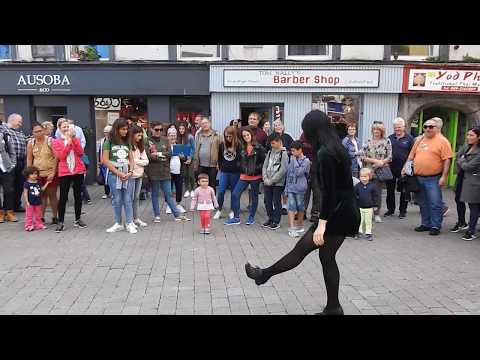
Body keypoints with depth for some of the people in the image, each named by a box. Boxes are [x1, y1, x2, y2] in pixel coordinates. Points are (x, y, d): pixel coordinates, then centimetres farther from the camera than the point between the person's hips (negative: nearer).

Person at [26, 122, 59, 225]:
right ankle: (41, 217, 17)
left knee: (52, 195, 3)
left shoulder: (50, 141, -6)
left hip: (51, 173, -3)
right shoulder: (31, 143, 4)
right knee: (41, 196, 8)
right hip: (37, 174, 3)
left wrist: (53, 173, -14)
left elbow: (56, 157, -9)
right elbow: (29, 159, 8)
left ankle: (55, 217, 13)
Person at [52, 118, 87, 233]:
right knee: (63, 197, -3)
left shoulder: (75, 138, 10)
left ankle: (78, 219, 17)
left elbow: (81, 153, -4)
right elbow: (61, 156, -11)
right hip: (64, 172, -2)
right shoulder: (56, 141, 3)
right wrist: (68, 141, -13)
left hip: (78, 170, 3)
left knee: (78, 195, 8)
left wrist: (74, 139, -12)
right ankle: (61, 222, 4)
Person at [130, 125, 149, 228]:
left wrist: (136, 161, -6)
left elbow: (146, 161, 7)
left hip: (139, 175, 6)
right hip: (131, 175, -6)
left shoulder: (141, 146, 15)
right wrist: (139, 161, -12)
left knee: (136, 197, 12)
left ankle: (136, 218, 19)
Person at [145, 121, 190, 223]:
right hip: (153, 172, -2)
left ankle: (177, 214, 12)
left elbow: (170, 153, 1)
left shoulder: (165, 140, 9)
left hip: (165, 171, 3)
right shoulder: (148, 141, -2)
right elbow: (147, 156, -12)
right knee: (155, 194, 9)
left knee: (168, 194, 8)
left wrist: (158, 154, -11)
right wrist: (163, 156, -12)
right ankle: (157, 216, 19)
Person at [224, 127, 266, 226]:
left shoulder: (259, 147, -6)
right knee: (235, 194, -5)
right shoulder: (241, 147, 7)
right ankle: (236, 218, 4)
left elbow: (263, 161, -5)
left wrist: (256, 169, -13)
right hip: (244, 176, 4)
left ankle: (251, 217, 25)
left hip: (255, 176, -3)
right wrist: (242, 169, 3)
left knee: (254, 196, 11)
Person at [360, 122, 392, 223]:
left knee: (378, 192, 0)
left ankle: (377, 213, 11)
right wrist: (374, 160, -9)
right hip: (369, 171, 1)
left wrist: (382, 162, -13)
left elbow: (390, 157, 3)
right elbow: (362, 156, 0)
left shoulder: (386, 142, 6)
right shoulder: (368, 142, 8)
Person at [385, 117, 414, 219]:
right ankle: (390, 209, 21)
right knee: (390, 189, 9)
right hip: (391, 168, 3)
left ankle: (403, 211, 17)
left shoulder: (409, 138, 0)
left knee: (404, 191, 6)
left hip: (404, 169, -3)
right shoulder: (390, 138, 10)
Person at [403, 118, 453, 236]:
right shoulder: (419, 140, 12)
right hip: (418, 177, 6)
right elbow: (411, 156, 19)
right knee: (423, 203, 14)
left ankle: (436, 226, 8)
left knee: (435, 203, -2)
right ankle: (426, 224, 25)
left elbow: (447, 160, -10)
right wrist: (405, 168, 11)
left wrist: (444, 176, -14)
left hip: (433, 178, -6)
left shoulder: (442, 141, -5)